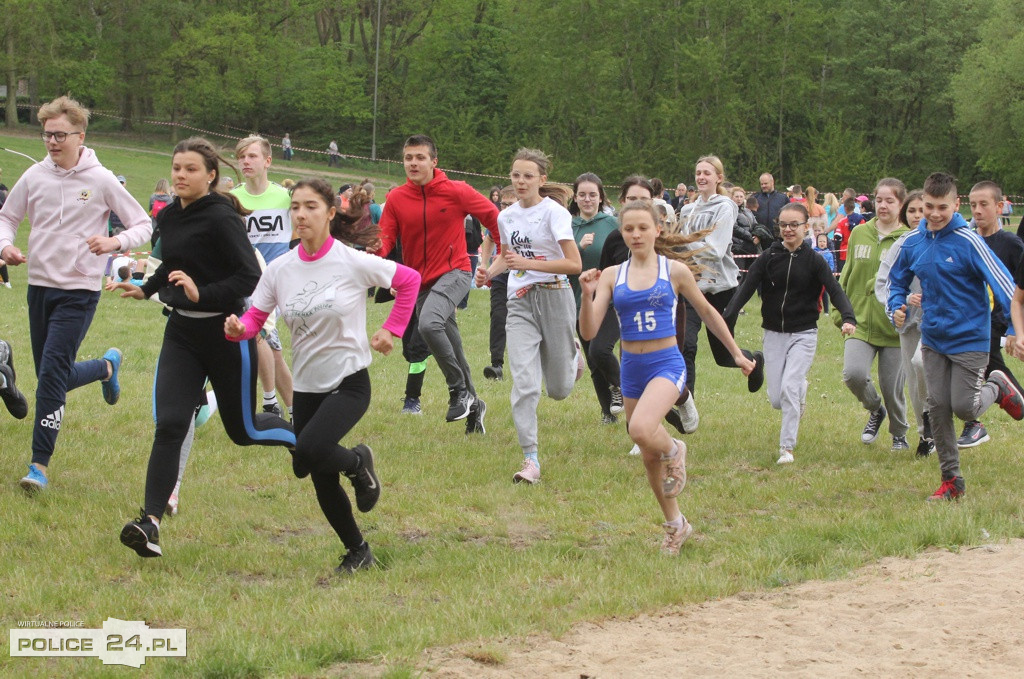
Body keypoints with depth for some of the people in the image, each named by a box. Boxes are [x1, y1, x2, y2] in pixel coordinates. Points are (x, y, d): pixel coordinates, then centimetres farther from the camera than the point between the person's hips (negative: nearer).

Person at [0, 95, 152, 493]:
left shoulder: (101, 181, -7)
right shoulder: (35, 177, 3)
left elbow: (144, 226, -1)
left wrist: (115, 242, -21)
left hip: (79, 291, -5)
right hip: (40, 285, 5)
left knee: (52, 375, -15)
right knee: (52, 378, 12)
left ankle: (40, 465, -10)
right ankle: (107, 366, 43)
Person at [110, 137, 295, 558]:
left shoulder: (221, 218, -16)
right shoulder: (169, 216, 7)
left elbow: (249, 277, -21)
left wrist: (202, 294, -30)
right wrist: (145, 289, 18)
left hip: (225, 333, -6)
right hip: (181, 333, 6)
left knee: (243, 429, 9)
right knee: (169, 425, -9)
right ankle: (151, 523, -15)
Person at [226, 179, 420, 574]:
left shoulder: (353, 263, -13)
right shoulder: (280, 270, -2)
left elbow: (410, 280, 0)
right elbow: (255, 316, -2)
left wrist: (392, 329, -2)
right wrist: (237, 329, -24)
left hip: (349, 382, -5)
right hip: (306, 387, 5)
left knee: (307, 452, -28)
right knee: (322, 482, 9)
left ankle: (358, 462, 5)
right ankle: (358, 552, 30)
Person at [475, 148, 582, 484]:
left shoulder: (554, 212, -11)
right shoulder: (506, 217, 6)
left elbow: (574, 264, -17)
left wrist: (527, 263, -23)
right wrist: (489, 272, 4)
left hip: (553, 298, -3)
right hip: (520, 303, 3)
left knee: (558, 390, 8)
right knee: (524, 383, -14)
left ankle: (571, 354, 43)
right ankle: (530, 459, -13)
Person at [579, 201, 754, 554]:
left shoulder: (675, 271, -1)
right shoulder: (612, 275, 4)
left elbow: (706, 312, 12)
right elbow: (588, 331, -3)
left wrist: (736, 353, 17)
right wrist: (587, 295, -21)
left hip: (667, 364, -4)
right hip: (631, 368, 4)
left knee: (641, 429, -31)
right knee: (649, 456, 12)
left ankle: (674, 450, 3)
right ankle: (676, 525, 29)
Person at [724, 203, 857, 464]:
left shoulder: (814, 260, -4)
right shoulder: (768, 258, 0)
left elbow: (835, 291, -13)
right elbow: (745, 290, -5)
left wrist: (848, 318, -32)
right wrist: (725, 318, -20)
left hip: (803, 334, -2)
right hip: (773, 334, 2)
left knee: (789, 387, -19)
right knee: (776, 399, 2)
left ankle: (787, 447, -7)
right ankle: (801, 391, 38)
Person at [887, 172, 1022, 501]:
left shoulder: (968, 242, -17)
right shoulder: (913, 243, 0)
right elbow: (897, 281, 16)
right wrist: (896, 307, -5)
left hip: (969, 338, -5)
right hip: (933, 339, 5)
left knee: (964, 407, -7)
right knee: (938, 408, 4)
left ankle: (997, 386, 27)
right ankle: (951, 480, 15)